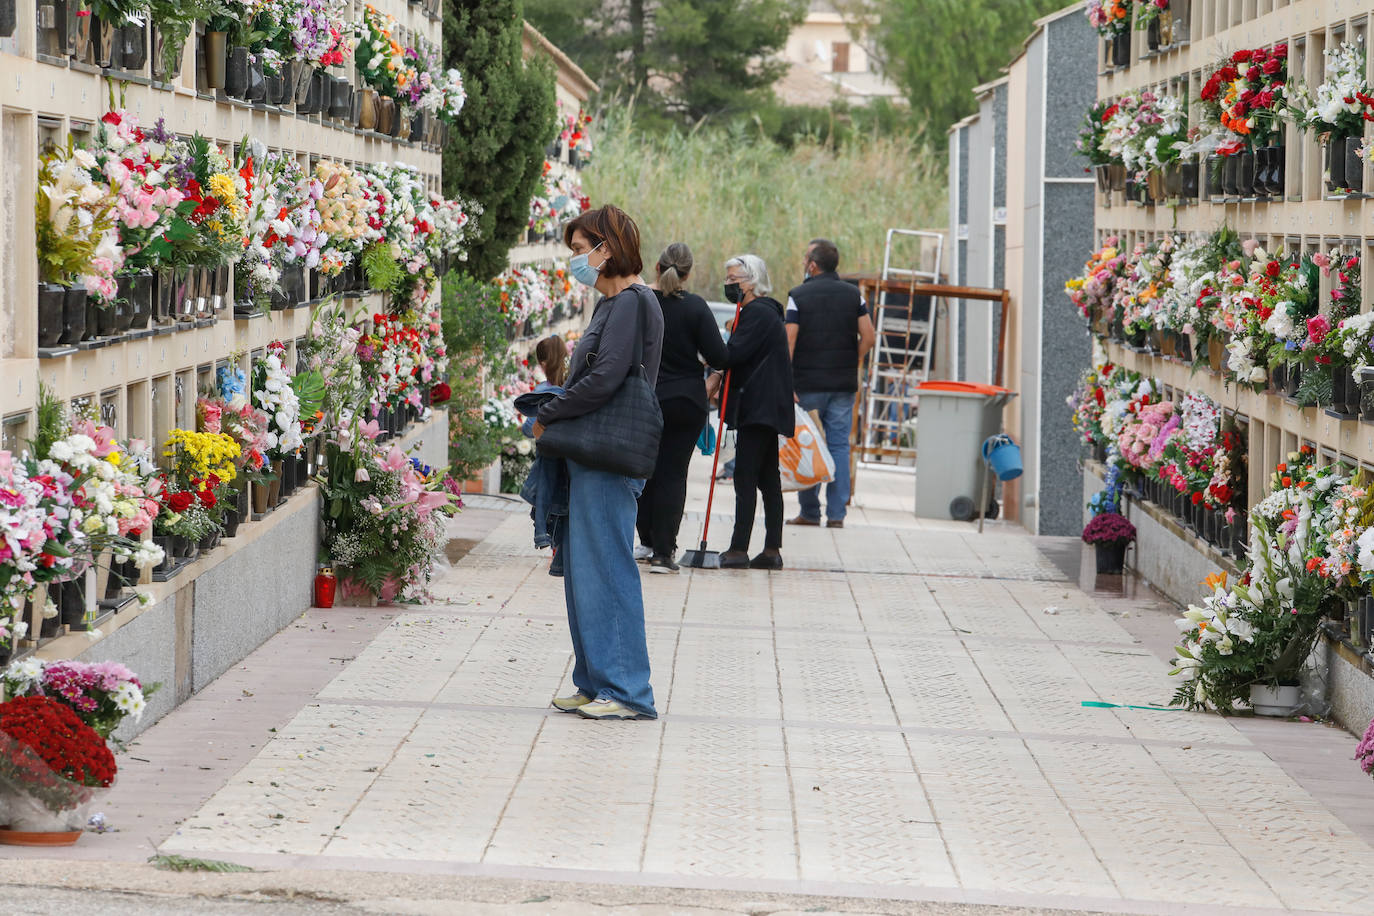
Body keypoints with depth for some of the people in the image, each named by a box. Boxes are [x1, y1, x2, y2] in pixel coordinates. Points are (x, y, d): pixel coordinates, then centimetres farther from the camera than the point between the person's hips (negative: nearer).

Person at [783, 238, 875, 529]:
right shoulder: (853, 294, 5)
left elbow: (789, 341, -10)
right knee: (839, 446, 3)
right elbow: (868, 337, 0)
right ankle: (836, 514, 0)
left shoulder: (798, 295, -4)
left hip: (808, 384, -3)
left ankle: (809, 511, 5)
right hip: (844, 384, 3)